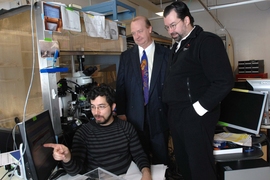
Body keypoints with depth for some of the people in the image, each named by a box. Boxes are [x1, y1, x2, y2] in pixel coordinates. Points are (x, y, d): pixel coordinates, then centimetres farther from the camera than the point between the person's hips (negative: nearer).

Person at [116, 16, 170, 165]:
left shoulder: (166, 54, 0)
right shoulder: (126, 56, 6)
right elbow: (120, 86, 4)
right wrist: (120, 112, -1)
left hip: (159, 114, -1)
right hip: (134, 115, 2)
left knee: (160, 158, 12)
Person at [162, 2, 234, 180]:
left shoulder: (207, 41, -10)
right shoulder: (177, 46, 16)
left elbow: (224, 81, -19)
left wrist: (199, 108, -17)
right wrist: (172, 110, 11)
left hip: (195, 116, -8)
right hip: (176, 114, 8)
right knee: (183, 162, 18)